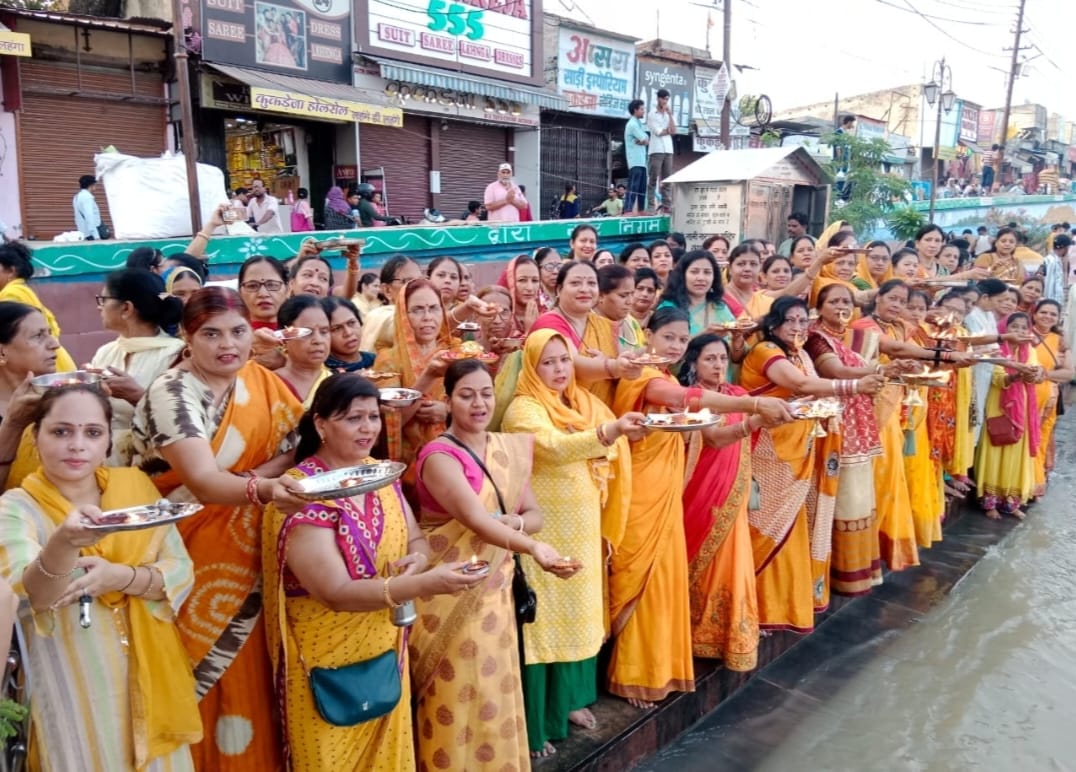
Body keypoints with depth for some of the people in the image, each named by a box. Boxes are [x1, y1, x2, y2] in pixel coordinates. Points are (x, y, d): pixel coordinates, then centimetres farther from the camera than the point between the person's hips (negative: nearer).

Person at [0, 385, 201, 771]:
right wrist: (63, 544, -45)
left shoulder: (136, 485, -1)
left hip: (148, 676, 3)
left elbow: (181, 570, -4)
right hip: (73, 691, -3)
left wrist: (119, 576, -22)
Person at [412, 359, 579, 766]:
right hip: (450, 595, -6)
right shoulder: (439, 455, -17)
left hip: (495, 590, 6)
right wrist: (534, 548, -44)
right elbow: (475, 518, -30)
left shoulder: (510, 448, 5)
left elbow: (535, 514, 7)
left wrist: (511, 522, -16)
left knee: (496, 695, 16)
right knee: (456, 699, 4)